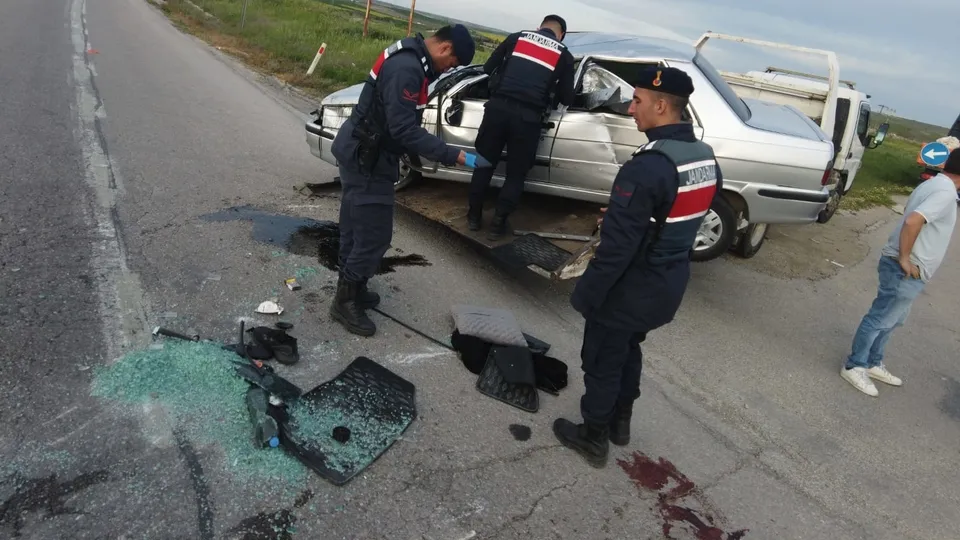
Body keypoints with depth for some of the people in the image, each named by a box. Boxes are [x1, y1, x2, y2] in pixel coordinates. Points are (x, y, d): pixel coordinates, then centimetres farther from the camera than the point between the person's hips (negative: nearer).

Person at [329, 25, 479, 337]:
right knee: (375, 234, -3)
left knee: (358, 229, 18)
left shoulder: (410, 59, 10)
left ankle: (351, 290, 31)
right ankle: (345, 302, 11)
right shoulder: (407, 68, -24)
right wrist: (453, 156, -27)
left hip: (361, 155, 10)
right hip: (367, 160, -10)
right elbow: (404, 129, -28)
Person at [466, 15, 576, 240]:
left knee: (484, 162, 17)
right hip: (528, 116, -2)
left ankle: (474, 216, 24)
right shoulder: (564, 55, 11)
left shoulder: (516, 37, 15)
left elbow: (488, 69, 17)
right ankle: (498, 224, 13)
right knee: (516, 173, 13)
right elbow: (567, 99, 12)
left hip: (498, 107, 2)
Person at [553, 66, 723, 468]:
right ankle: (620, 422, 43)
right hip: (670, 286, 8)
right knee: (629, 350, 27)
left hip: (632, 289, -8)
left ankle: (594, 438, 29)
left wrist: (586, 294, -16)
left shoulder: (646, 168, -28)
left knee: (602, 361, 11)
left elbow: (617, 247, -26)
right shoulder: (707, 161, 0)